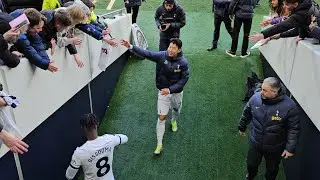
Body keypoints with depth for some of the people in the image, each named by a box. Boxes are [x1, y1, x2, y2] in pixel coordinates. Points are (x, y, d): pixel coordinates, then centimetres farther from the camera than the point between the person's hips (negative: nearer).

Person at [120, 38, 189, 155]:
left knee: (176, 110, 27)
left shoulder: (183, 62, -18)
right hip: (163, 92, -1)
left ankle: (174, 121, 65)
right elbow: (146, 53, -25)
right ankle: (159, 144, 10)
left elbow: (184, 79, -16)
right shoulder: (161, 56, -17)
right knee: (162, 117, -2)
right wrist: (131, 47, -38)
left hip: (177, 92, 1)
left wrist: (170, 89, -26)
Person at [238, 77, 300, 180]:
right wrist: (242, 127, 14)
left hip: (275, 147, -2)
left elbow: (294, 129, -16)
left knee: (272, 169, 23)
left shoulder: (289, 106, -27)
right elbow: (246, 114, 1)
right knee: (251, 164, 25)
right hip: (255, 143, 3)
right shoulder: (256, 97, -18)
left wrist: (290, 148, -13)